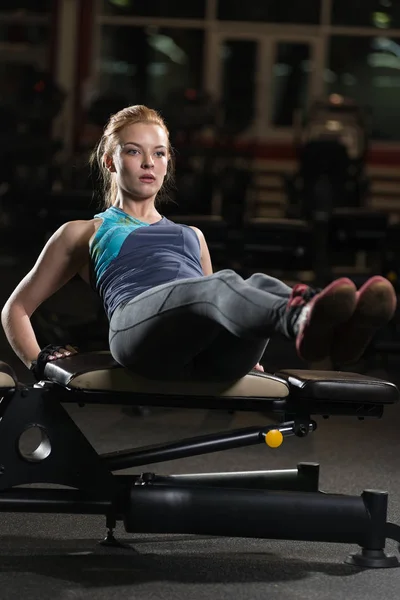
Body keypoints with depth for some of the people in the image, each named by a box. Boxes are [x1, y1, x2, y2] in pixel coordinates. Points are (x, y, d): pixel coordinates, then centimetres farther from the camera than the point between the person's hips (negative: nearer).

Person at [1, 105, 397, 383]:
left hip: (211, 357, 4)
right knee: (222, 286, -39)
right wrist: (38, 361, 15)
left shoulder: (192, 236, 41)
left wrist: (245, 350, 20)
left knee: (259, 285, -33)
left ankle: (341, 329, -67)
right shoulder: (84, 234, 32)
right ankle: (304, 320, -72)